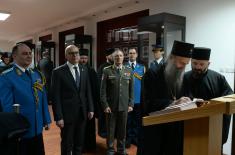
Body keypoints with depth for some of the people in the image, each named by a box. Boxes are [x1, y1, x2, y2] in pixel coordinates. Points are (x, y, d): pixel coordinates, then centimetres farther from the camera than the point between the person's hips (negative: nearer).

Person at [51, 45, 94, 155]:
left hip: (82, 113, 5)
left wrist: (90, 109, 6)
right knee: (67, 145, 12)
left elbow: (88, 91, 10)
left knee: (79, 143, 19)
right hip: (67, 113, -4)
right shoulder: (58, 72, -9)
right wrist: (58, 117, -15)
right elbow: (56, 96, -11)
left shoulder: (84, 70, 6)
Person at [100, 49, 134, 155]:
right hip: (111, 106, -2)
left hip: (124, 106, 2)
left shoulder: (128, 71, 6)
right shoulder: (107, 71, -3)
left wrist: (130, 104, 2)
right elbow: (103, 90, -4)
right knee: (110, 129, 9)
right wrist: (105, 105, -9)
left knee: (122, 129, 12)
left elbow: (131, 89, 7)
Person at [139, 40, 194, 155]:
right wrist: (173, 103, -26)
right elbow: (149, 103, -19)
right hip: (154, 129, -5)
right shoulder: (152, 75, -11)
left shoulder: (182, 78, 7)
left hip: (174, 129, 5)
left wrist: (188, 102, -11)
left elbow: (179, 100, 10)